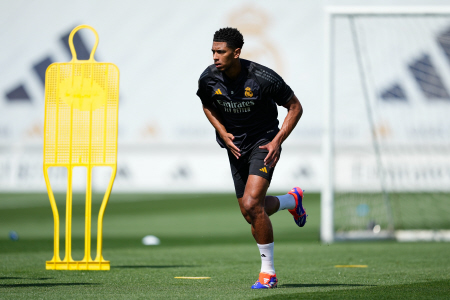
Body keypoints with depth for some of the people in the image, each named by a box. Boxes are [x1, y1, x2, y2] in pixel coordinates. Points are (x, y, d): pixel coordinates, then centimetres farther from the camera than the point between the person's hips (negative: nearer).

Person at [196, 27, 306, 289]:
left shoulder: (263, 78, -22)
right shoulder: (208, 78, -10)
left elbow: (295, 108, -9)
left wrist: (277, 141, -17)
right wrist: (223, 132, -3)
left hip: (264, 143, -6)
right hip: (235, 146, 6)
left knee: (251, 205, -23)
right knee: (251, 213, 11)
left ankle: (268, 272, -8)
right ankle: (293, 200, 44)